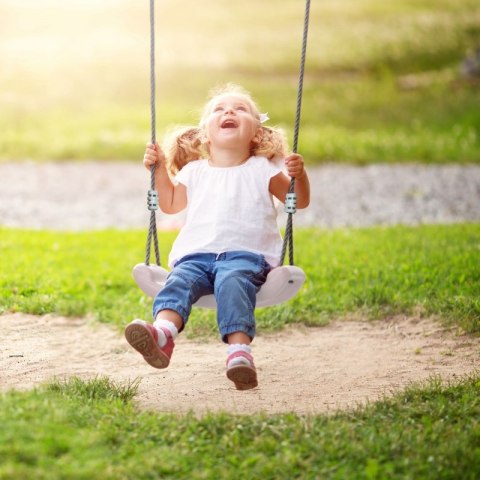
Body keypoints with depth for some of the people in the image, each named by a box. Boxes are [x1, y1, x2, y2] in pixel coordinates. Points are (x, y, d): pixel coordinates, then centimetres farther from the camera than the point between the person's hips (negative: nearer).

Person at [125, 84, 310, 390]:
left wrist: (299, 176, -6)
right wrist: (160, 170, 23)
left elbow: (300, 202, 14)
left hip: (246, 255, -3)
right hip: (196, 254, 3)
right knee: (179, 281, -29)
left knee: (232, 283, -36)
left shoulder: (262, 170, 15)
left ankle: (240, 349, -53)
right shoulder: (194, 172, 25)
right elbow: (171, 204, 35)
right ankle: (163, 332, -56)